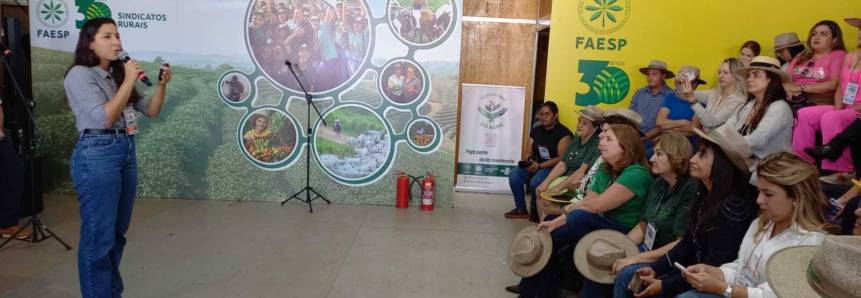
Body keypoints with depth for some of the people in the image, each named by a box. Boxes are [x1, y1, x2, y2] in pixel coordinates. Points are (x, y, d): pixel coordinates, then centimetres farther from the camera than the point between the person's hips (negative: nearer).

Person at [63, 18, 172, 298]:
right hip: (97, 155, -7)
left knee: (118, 233, 14)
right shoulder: (79, 75, -7)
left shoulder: (118, 73, 12)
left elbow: (151, 111, 11)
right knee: (99, 235, -2)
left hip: (127, 152, 7)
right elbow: (105, 117, -18)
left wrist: (161, 85, -5)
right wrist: (129, 81, -17)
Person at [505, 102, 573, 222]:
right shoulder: (536, 131, 13)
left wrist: (540, 165, -21)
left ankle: (535, 211, -5)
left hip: (552, 167, -6)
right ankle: (521, 209, -2)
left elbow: (562, 158, -16)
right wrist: (529, 161, -14)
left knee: (535, 182, -34)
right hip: (534, 164, 7)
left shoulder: (563, 132, -9)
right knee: (513, 176, -18)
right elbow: (528, 152, 11)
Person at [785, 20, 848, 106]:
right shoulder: (802, 56, 22)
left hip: (820, 103, -4)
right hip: (793, 100, 4)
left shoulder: (839, 55, 7)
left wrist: (800, 88, -10)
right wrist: (788, 90, -10)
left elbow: (834, 84, -8)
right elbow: (786, 80, 13)